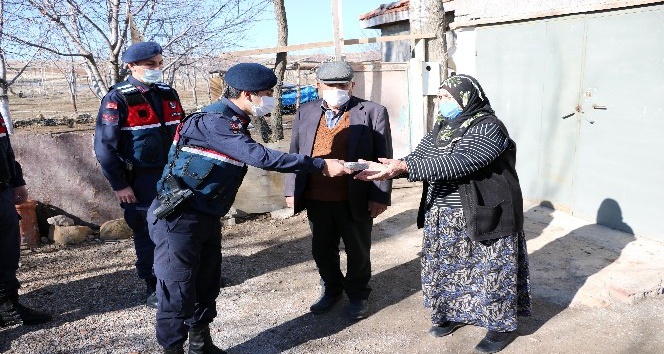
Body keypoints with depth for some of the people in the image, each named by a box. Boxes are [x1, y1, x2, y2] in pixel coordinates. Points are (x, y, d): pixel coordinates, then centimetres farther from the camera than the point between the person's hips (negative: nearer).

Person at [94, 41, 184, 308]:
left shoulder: (168, 93, 9)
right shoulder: (118, 99, -9)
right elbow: (105, 145, -12)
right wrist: (119, 185, -13)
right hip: (141, 181, -5)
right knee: (148, 235, 5)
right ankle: (153, 290, 21)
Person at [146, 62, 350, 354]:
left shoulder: (233, 122, 9)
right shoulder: (215, 121, -22)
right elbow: (260, 157, -30)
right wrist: (320, 166, -27)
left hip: (206, 218, 9)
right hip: (178, 219, -9)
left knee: (206, 285, 17)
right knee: (178, 291, 1)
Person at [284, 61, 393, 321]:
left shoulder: (373, 112, -4)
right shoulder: (306, 113, 6)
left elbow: (383, 158, -5)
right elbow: (295, 153, 10)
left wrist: (380, 196, -9)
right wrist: (291, 190, 6)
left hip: (355, 200, -3)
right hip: (316, 199, 4)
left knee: (358, 251, 14)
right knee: (322, 250, 18)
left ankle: (357, 294, 36)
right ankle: (331, 290, 41)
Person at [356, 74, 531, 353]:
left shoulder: (489, 127, -18)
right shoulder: (442, 126, 7)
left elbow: (458, 164, -31)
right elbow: (419, 156, 1)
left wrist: (404, 167, -35)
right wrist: (390, 168, -19)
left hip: (482, 218, -7)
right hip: (442, 218, 7)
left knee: (490, 272, 6)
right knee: (446, 268, 17)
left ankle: (502, 326, 26)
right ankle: (454, 313, 38)